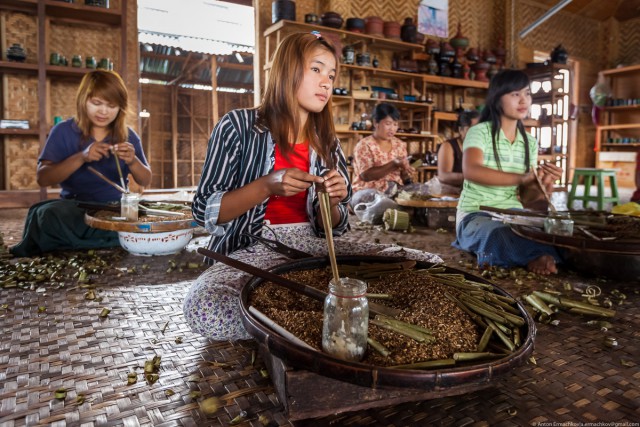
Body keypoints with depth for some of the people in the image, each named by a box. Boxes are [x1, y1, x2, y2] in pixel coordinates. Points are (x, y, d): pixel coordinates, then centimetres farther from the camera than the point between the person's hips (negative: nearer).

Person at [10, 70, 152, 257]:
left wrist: (132, 161, -17)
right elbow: (42, 178, -7)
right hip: (74, 208, -2)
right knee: (48, 214, -35)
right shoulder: (64, 131, 2)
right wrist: (81, 157, -22)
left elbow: (145, 181, 5)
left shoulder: (128, 136, 7)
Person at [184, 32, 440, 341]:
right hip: (253, 247, -3)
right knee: (202, 307, -37)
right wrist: (267, 186, -21)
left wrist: (332, 203, -12)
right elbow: (203, 211, -6)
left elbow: (332, 228, 11)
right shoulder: (238, 127, -3)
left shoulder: (326, 143, 9)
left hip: (311, 245, 4)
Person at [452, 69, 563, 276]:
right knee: (501, 236, -38)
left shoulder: (530, 143, 12)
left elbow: (524, 199, 9)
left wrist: (542, 186, -14)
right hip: (476, 215, -4)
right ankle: (539, 256, -22)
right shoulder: (480, 132, -6)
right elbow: (471, 171, -28)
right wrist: (522, 178, -37)